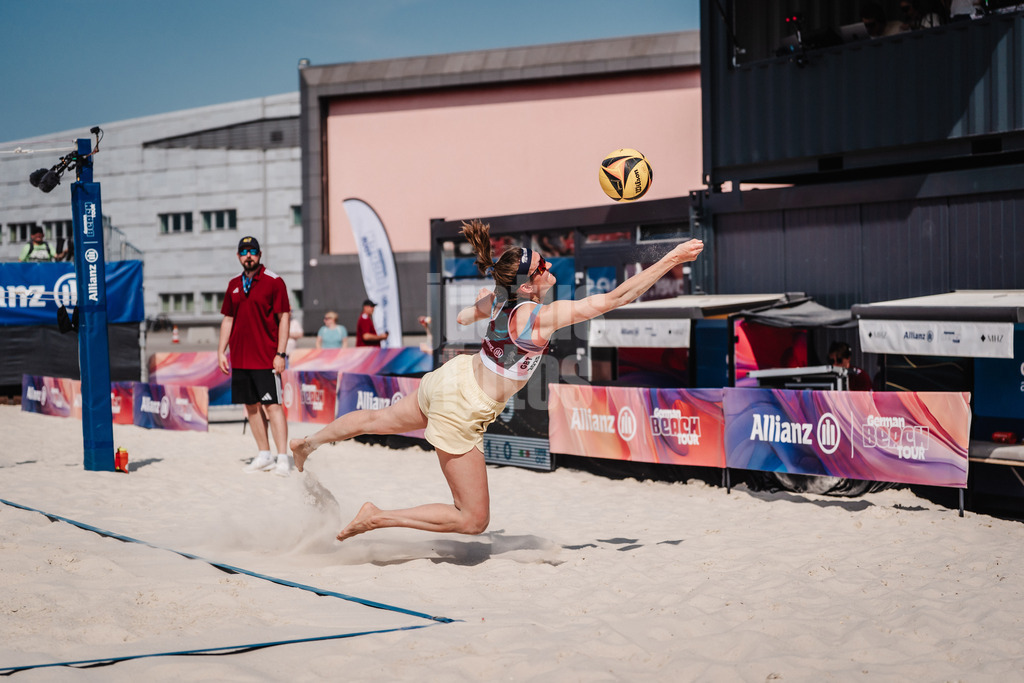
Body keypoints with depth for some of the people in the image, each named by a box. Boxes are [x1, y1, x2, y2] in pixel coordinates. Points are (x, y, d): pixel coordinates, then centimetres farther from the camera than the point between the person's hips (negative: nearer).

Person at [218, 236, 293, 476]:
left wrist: (280, 353, -13)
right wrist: (221, 351, 10)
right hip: (240, 357, 6)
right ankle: (264, 455, 16)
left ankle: (283, 458, -10)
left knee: (273, 405, -10)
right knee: (251, 405, 8)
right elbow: (228, 319, 17)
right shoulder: (234, 284, 12)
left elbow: (284, 318, -7)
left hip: (266, 357, -6)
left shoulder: (273, 281, -5)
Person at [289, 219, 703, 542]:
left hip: (455, 377, 8)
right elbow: (615, 298, -31)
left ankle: (308, 444, 55)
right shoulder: (541, 316, -29)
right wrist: (670, 260, -29)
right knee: (473, 520, 0)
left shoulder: (499, 296, -8)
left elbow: (465, 316, 14)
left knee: (378, 420, 33)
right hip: (460, 412, -8)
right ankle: (377, 518, 2)